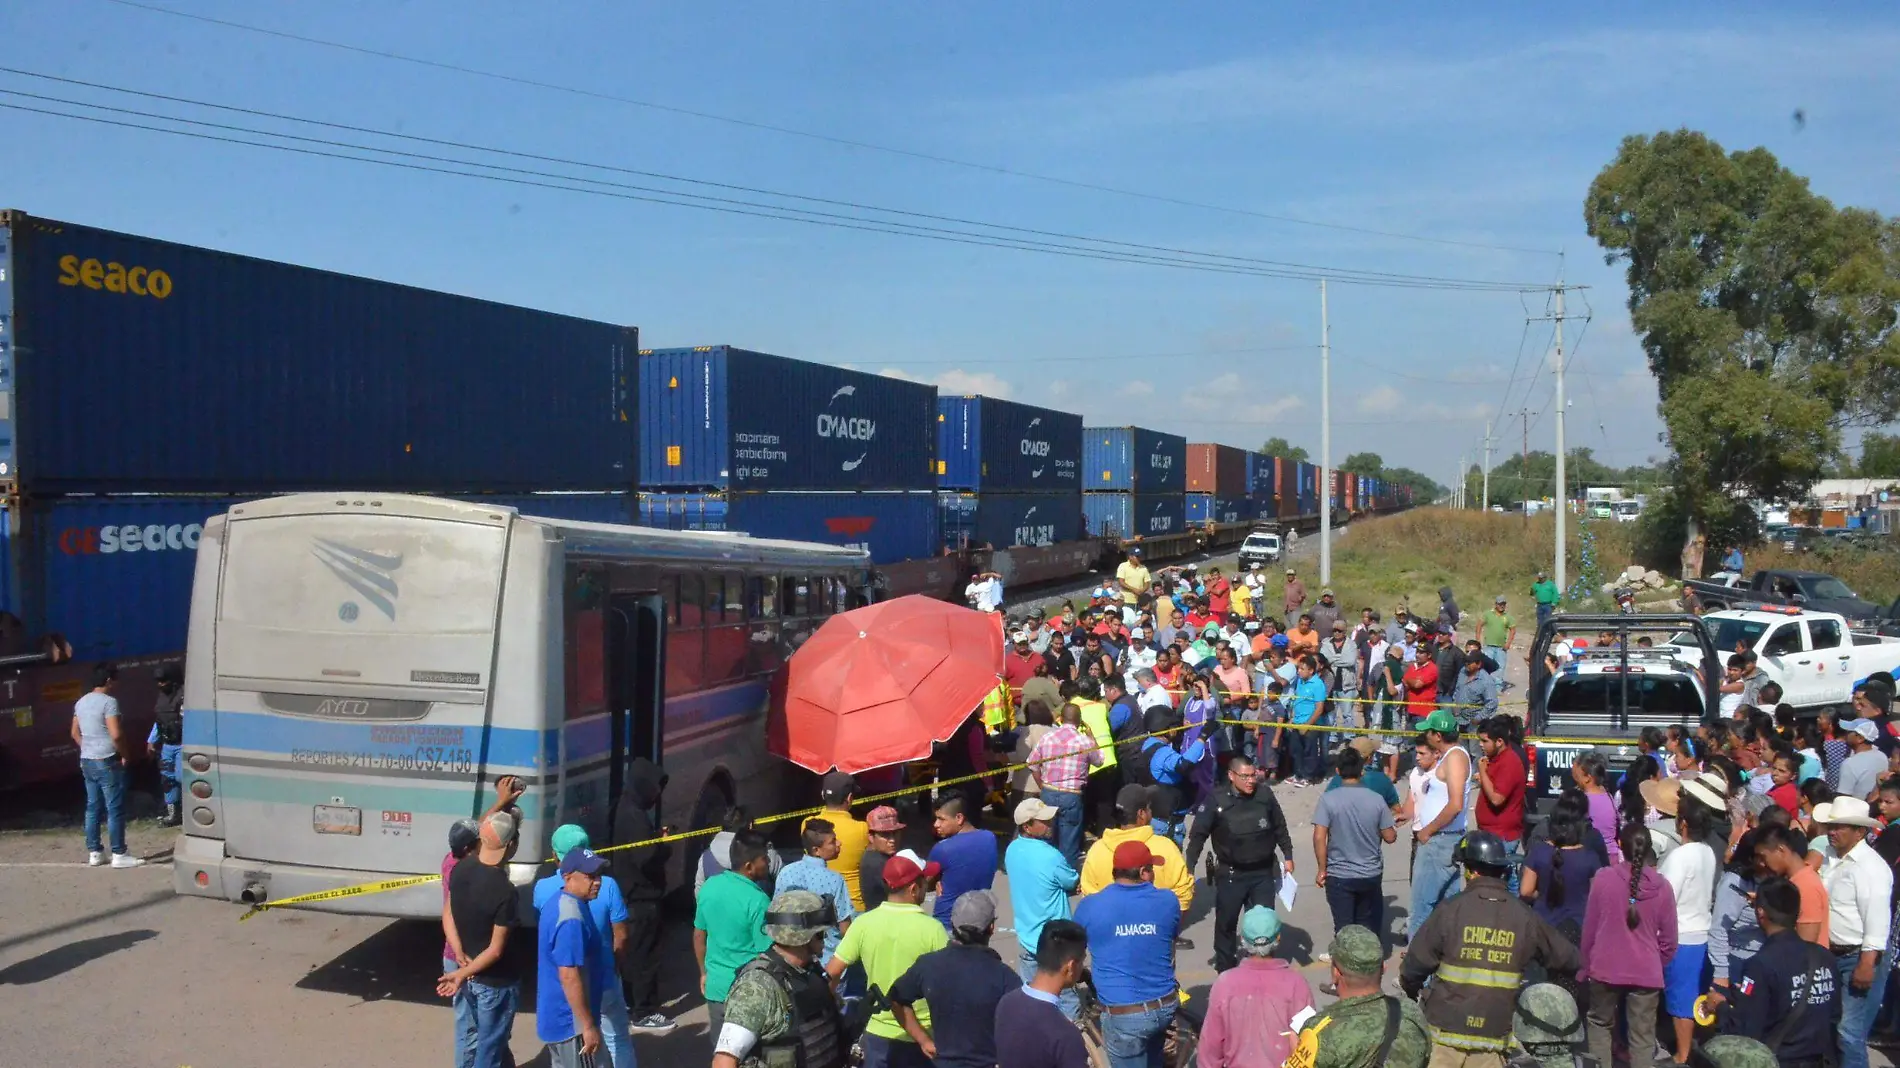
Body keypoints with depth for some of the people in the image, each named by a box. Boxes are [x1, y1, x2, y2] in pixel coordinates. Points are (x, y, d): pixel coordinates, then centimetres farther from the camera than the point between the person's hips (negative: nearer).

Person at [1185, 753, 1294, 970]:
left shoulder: (1265, 796, -6)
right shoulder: (1216, 800, -14)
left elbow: (1280, 828, 9)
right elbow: (1198, 836, -11)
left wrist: (1288, 856, 11)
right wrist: (1190, 868, -16)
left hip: (1264, 872, 2)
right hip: (1231, 874, -2)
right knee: (1226, 923, 9)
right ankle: (1225, 971, 26)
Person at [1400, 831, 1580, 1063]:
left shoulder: (1450, 911, -9)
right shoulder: (1525, 917, -1)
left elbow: (1416, 964, -6)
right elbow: (1568, 959, 11)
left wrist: (1410, 991, 14)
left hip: (1447, 1029, -2)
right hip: (1495, 1034, 2)